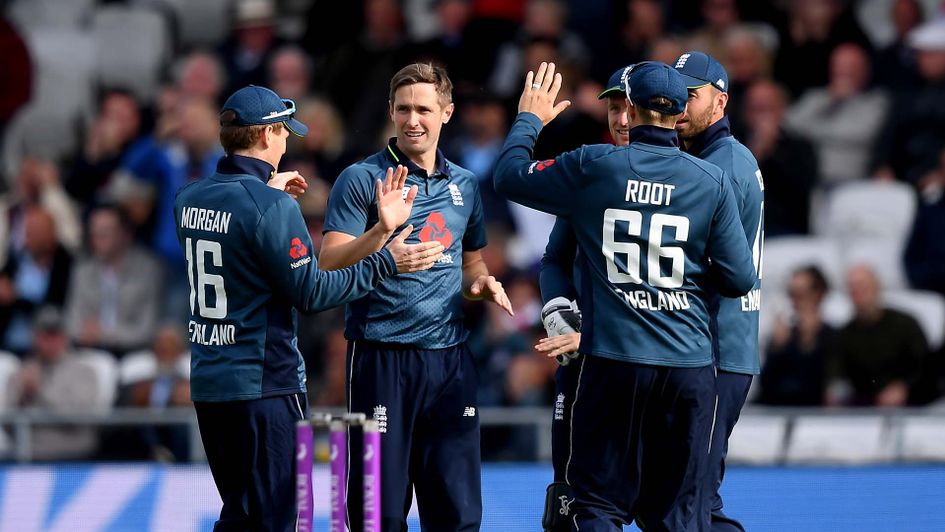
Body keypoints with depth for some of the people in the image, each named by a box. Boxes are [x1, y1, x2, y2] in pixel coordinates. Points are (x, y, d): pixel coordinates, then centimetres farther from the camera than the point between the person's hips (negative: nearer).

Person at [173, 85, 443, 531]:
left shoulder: (189, 199, 7)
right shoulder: (272, 207, -17)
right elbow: (311, 293, -16)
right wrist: (385, 262, -9)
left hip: (207, 384, 8)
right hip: (263, 385, -8)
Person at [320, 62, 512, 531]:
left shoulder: (466, 186, 14)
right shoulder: (362, 179, -2)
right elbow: (329, 266, -10)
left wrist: (481, 283, 4)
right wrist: (381, 229, -25)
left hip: (450, 358, 4)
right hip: (382, 356, -4)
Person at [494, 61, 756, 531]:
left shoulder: (593, 167, -4)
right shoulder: (712, 182, -1)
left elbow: (509, 176, 10)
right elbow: (739, 279, 1)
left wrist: (529, 119, 28)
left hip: (613, 364, -1)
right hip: (689, 367, 1)